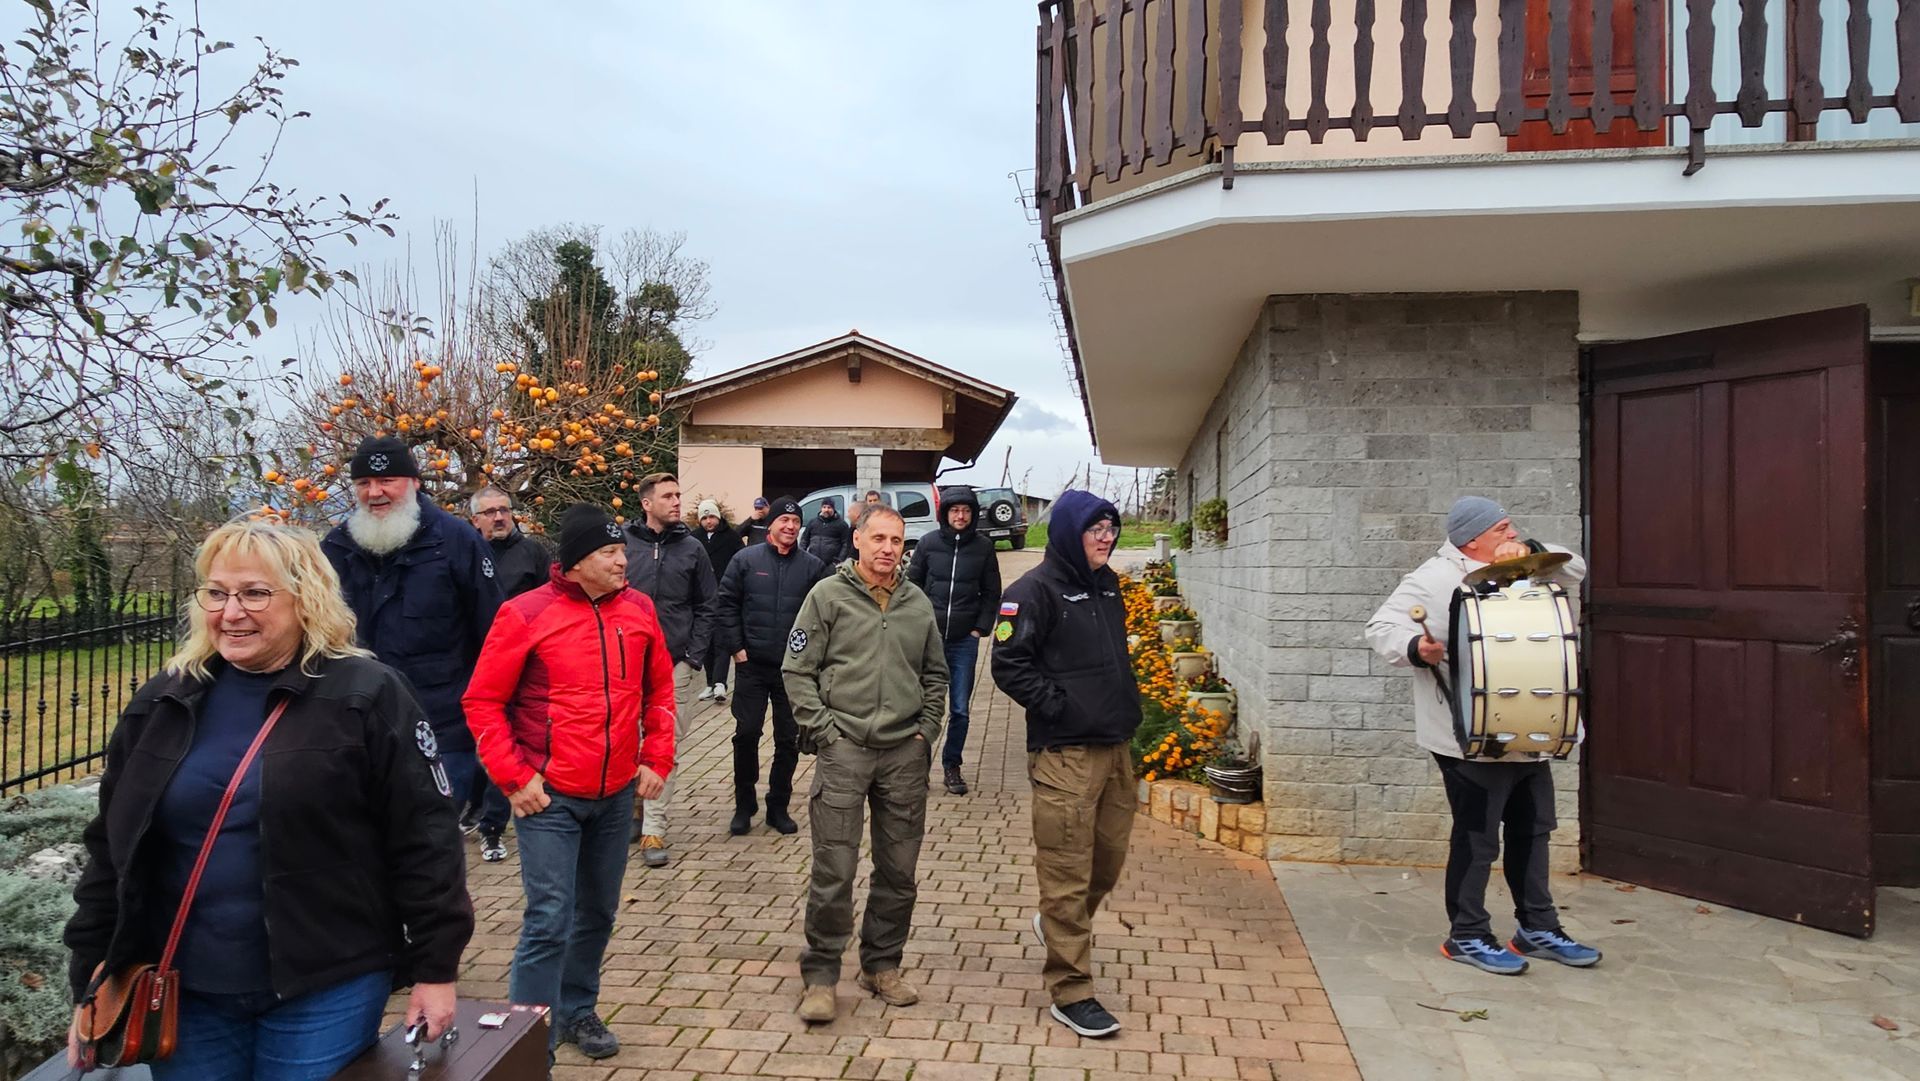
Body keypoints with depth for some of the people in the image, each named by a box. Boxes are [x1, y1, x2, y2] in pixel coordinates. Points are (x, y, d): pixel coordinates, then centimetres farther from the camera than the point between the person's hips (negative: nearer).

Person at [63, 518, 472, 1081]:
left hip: (327, 991, -4)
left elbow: (424, 841, -10)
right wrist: (93, 978, 12)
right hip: (186, 993, 5)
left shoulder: (367, 696, -10)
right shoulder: (161, 704, 6)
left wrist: (434, 968, -9)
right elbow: (112, 848, 13)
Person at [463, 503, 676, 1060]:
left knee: (598, 913, 16)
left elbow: (660, 689, 11)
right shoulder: (526, 614, -12)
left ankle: (577, 1011, 37)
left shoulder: (638, 608, 1)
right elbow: (482, 702, -7)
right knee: (550, 921, -4)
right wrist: (514, 778, -11)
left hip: (618, 794, 5)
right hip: (549, 797, -5)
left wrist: (657, 759, 5)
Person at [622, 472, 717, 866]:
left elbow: (706, 607, 7)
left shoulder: (692, 548, 4)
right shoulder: (623, 545, 1)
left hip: (676, 665, 0)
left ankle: (654, 829, 8)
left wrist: (694, 656, -1)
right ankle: (632, 810, 27)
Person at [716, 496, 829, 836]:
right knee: (746, 734, 3)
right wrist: (737, 647, -5)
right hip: (751, 666, -1)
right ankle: (744, 805, 20)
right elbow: (727, 605, 1)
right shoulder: (746, 560, 0)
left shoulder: (812, 567, 1)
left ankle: (778, 806, 22)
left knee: (789, 740, 8)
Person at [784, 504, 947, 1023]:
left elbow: (935, 674, 19)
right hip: (844, 748, -4)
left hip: (905, 752, 4)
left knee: (899, 871, 11)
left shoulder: (919, 604, 10)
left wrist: (927, 728, 8)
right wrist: (822, 728, -9)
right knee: (834, 870, -2)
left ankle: (882, 965, 28)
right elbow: (797, 671, -1)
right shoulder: (828, 595, -1)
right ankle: (820, 975, 14)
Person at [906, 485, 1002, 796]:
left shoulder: (983, 547, 1)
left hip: (965, 641, 1)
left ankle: (952, 766, 21)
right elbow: (912, 585, 6)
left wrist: (980, 628, -1)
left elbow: (992, 593, 7)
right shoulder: (929, 543, -1)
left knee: (960, 710, 5)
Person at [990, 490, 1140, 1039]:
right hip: (1064, 752, -8)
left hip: (1115, 746, 8)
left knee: (1109, 859, 18)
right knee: (1068, 874, -1)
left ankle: (1059, 926, 44)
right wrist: (1058, 704, -16)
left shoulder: (1107, 585, 15)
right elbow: (1008, 665, -15)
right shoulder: (1035, 590, -11)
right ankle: (1070, 992, 11)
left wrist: (1127, 702, 14)